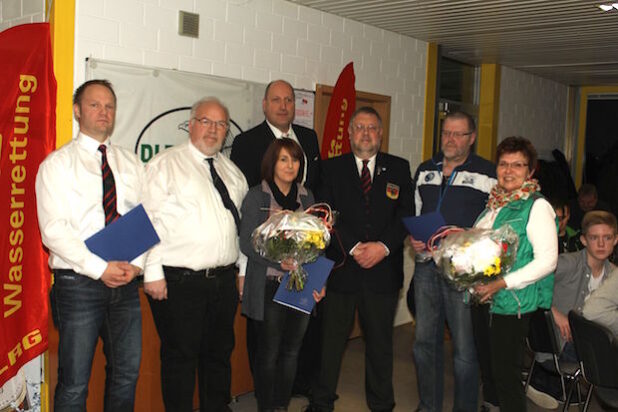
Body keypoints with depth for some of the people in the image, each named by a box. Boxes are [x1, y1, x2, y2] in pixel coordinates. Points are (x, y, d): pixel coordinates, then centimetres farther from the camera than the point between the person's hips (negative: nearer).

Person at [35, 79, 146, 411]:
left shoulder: (131, 163, 13)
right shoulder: (57, 164, -2)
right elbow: (54, 231, -11)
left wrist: (136, 263, -9)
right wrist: (100, 269, -18)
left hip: (126, 281, 5)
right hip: (79, 282, -4)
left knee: (127, 373, 13)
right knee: (74, 383, 2)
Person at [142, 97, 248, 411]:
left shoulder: (232, 171, 15)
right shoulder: (165, 164, -3)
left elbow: (242, 223, 18)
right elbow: (148, 220, -9)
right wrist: (153, 273, -14)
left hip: (224, 279, 6)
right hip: (179, 281, -6)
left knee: (220, 352, 16)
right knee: (180, 356, 2)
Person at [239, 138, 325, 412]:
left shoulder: (306, 198, 10)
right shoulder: (256, 197, -3)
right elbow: (247, 244, -8)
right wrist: (280, 261, -20)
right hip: (269, 287, -4)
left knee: (291, 351, 11)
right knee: (269, 353, 3)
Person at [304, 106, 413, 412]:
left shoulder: (399, 168, 9)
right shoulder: (332, 168, 6)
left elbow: (406, 213, 1)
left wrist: (383, 246, -13)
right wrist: (354, 248, -14)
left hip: (383, 269, 1)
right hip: (341, 268, -1)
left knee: (380, 341, 11)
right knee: (331, 339, 7)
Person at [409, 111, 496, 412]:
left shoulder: (487, 174, -1)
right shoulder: (424, 170, 14)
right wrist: (413, 238, 3)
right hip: (426, 265, 5)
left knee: (465, 348, -1)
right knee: (424, 341, 12)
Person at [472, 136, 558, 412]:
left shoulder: (537, 207, -12)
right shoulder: (493, 203, 11)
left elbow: (547, 261, -17)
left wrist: (501, 284, -21)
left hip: (512, 305, -7)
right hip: (483, 301, 7)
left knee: (506, 375, 0)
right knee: (488, 369, 17)